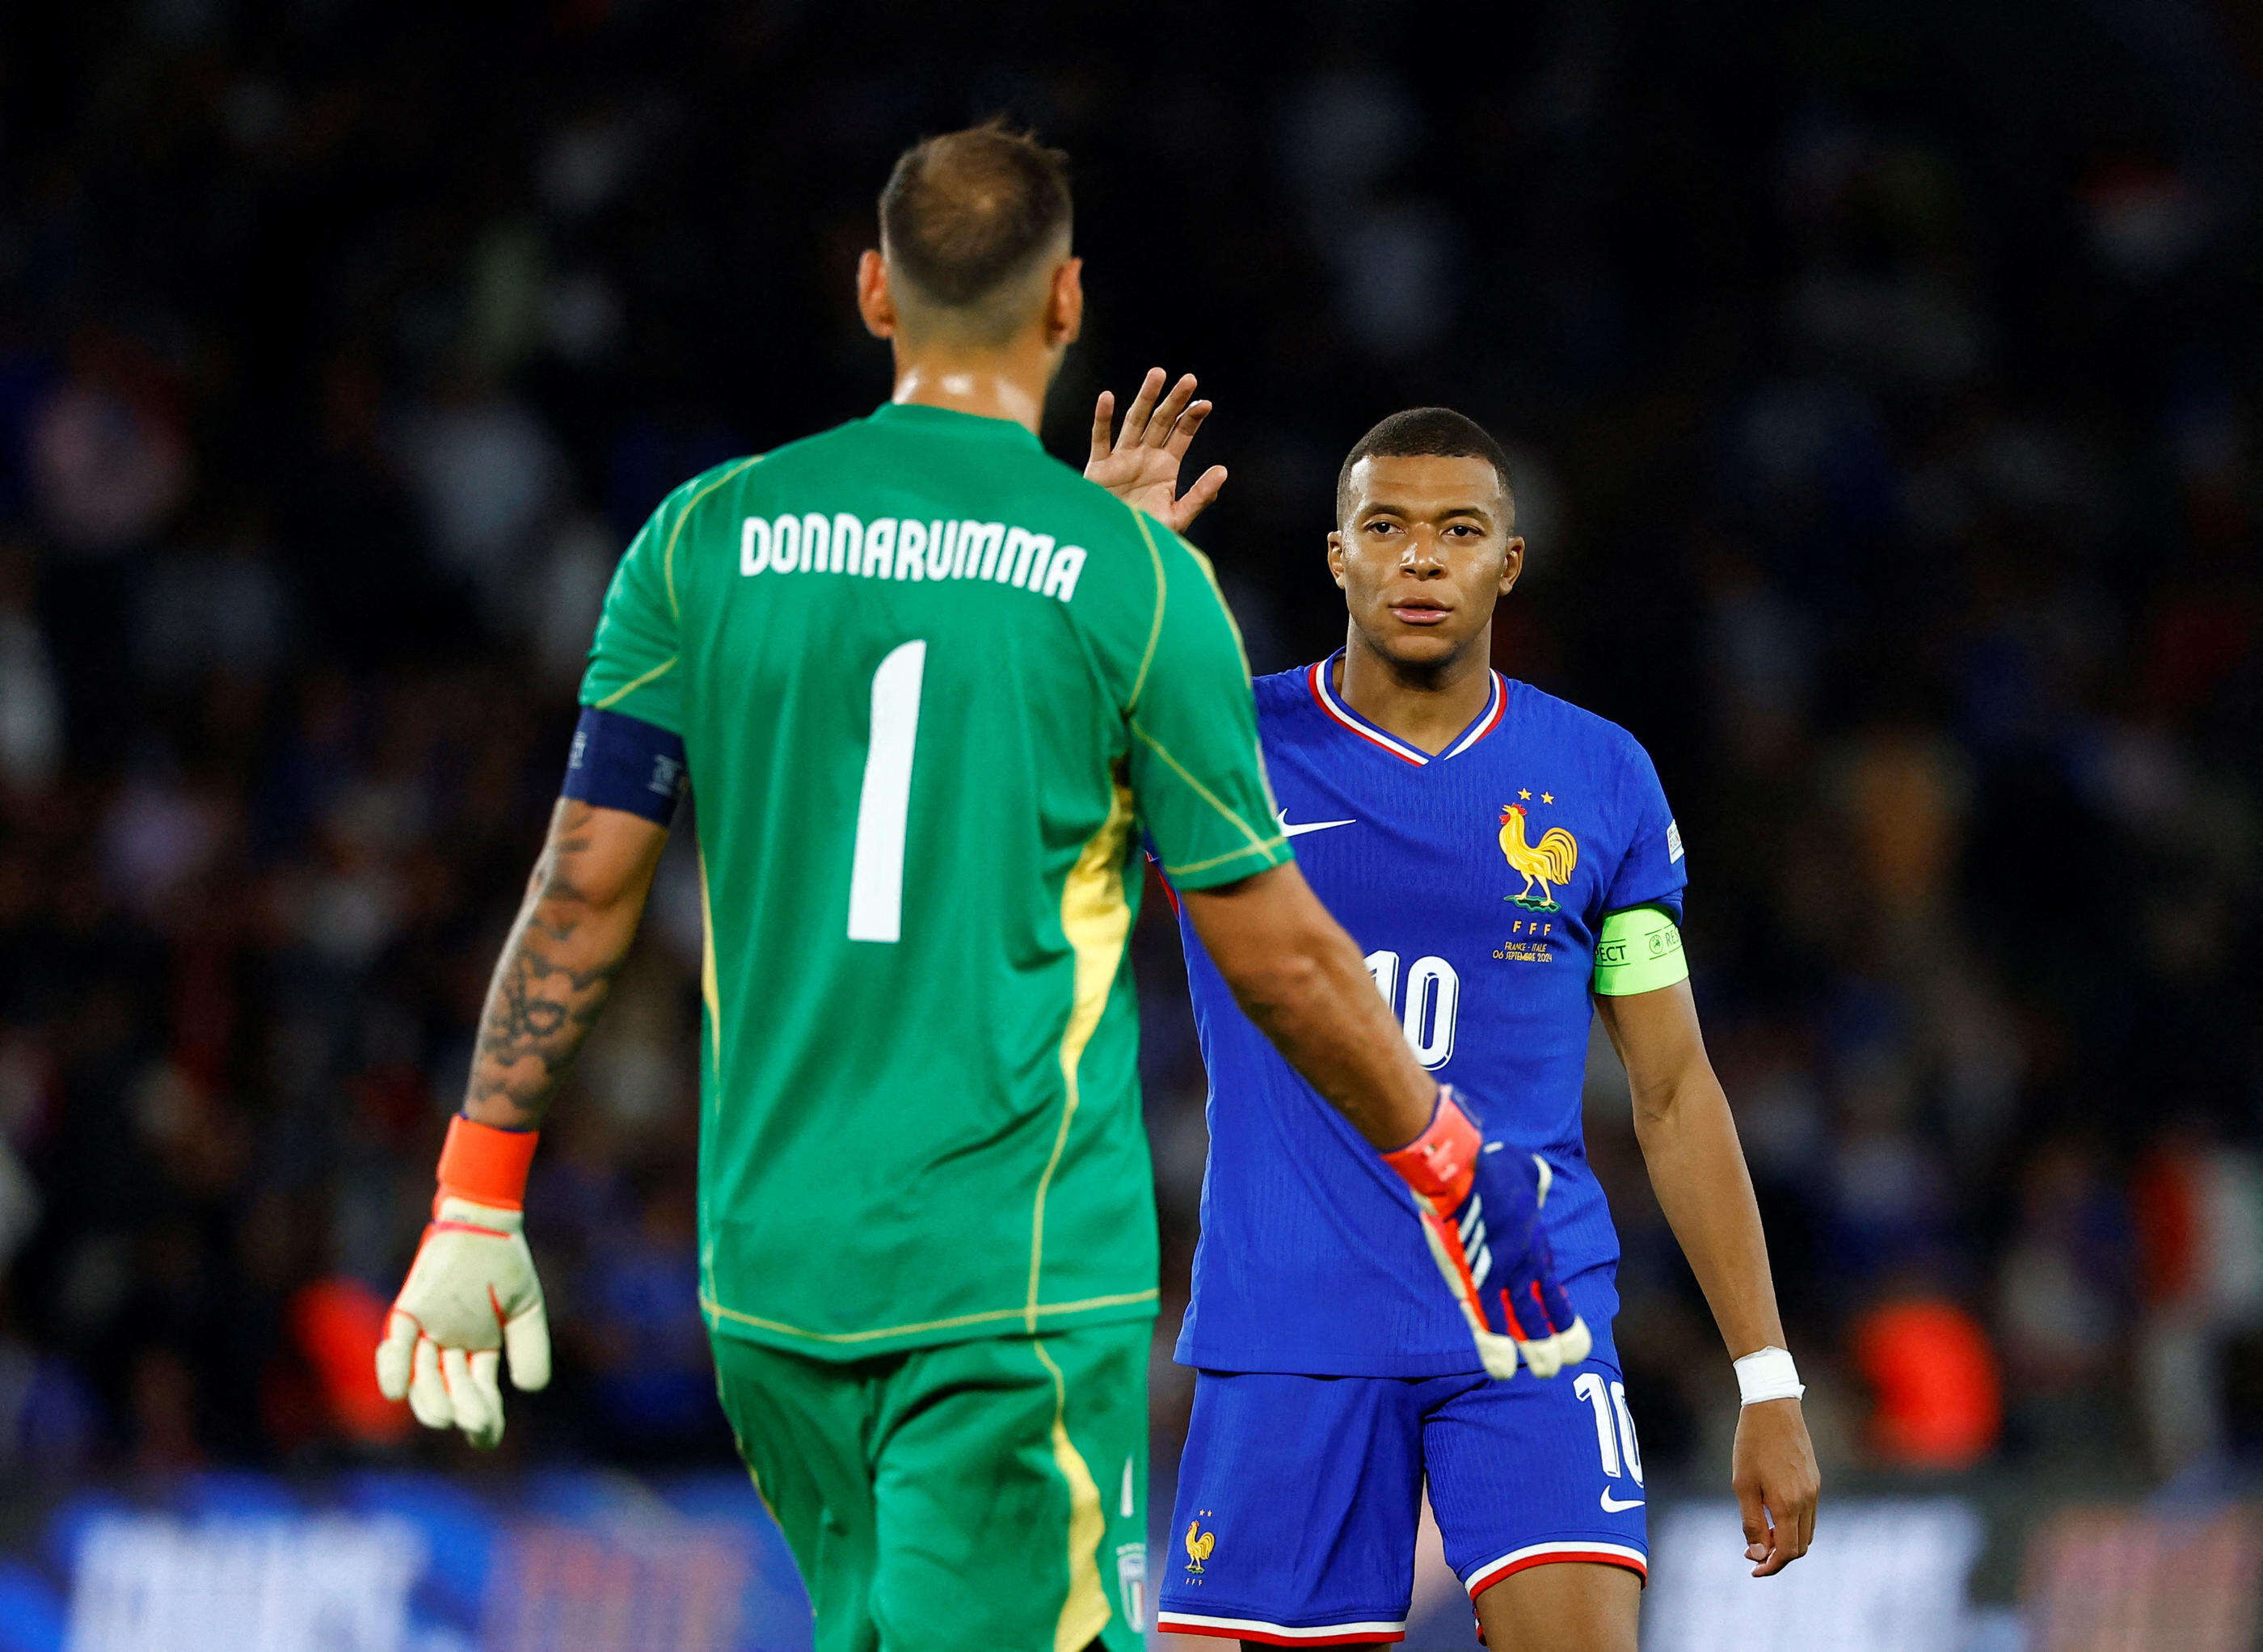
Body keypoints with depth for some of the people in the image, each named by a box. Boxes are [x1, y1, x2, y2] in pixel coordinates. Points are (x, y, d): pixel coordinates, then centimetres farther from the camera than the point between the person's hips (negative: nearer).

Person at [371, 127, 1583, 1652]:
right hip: (1022, 1274, -4)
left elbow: (587, 884, 3)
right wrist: (1446, 1168, 14)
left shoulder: (708, 536, 4)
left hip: (770, 1264, 4)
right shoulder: (1129, 572, -5)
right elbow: (1277, 952, -1)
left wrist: (478, 1199, 9)